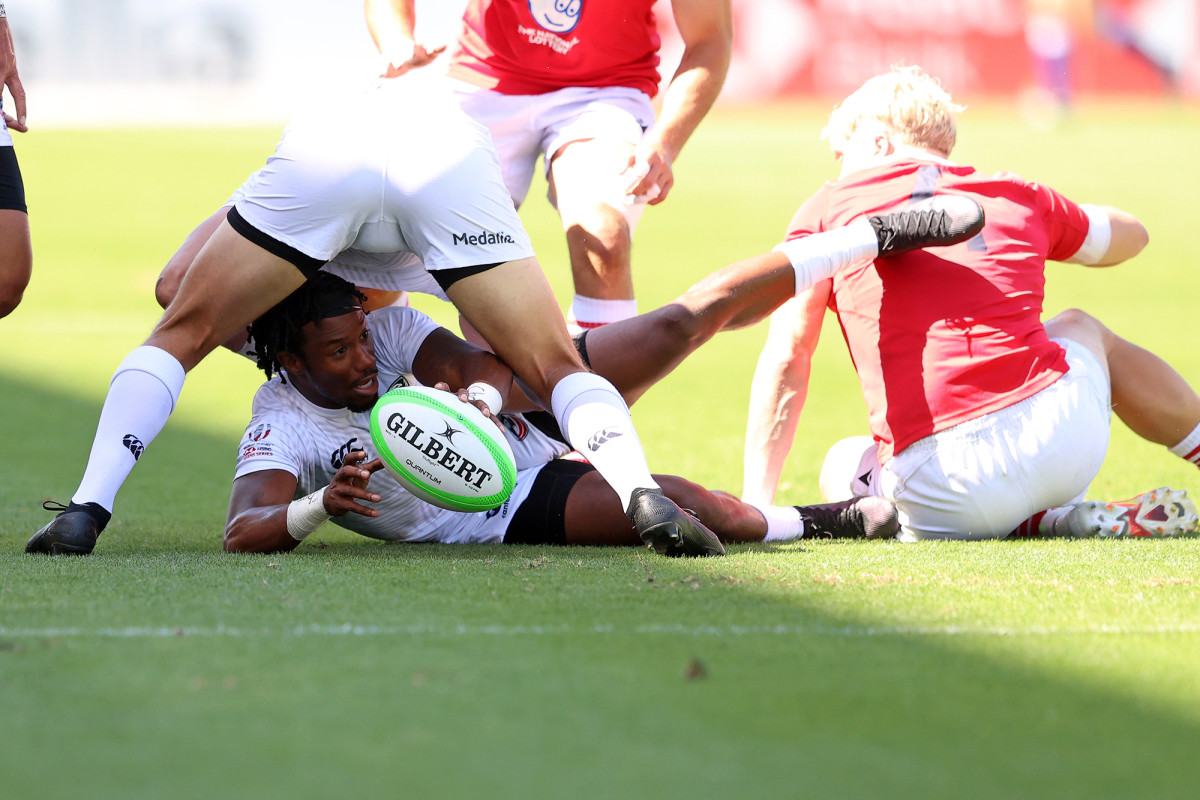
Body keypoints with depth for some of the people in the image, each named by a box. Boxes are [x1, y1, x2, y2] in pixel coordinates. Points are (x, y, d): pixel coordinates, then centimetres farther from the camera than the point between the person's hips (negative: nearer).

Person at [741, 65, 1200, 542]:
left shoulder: (829, 208, 9)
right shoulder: (1018, 198, 17)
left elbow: (786, 359, 0)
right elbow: (1130, 234, 38)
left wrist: (756, 504, 3)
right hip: (1061, 429, 5)